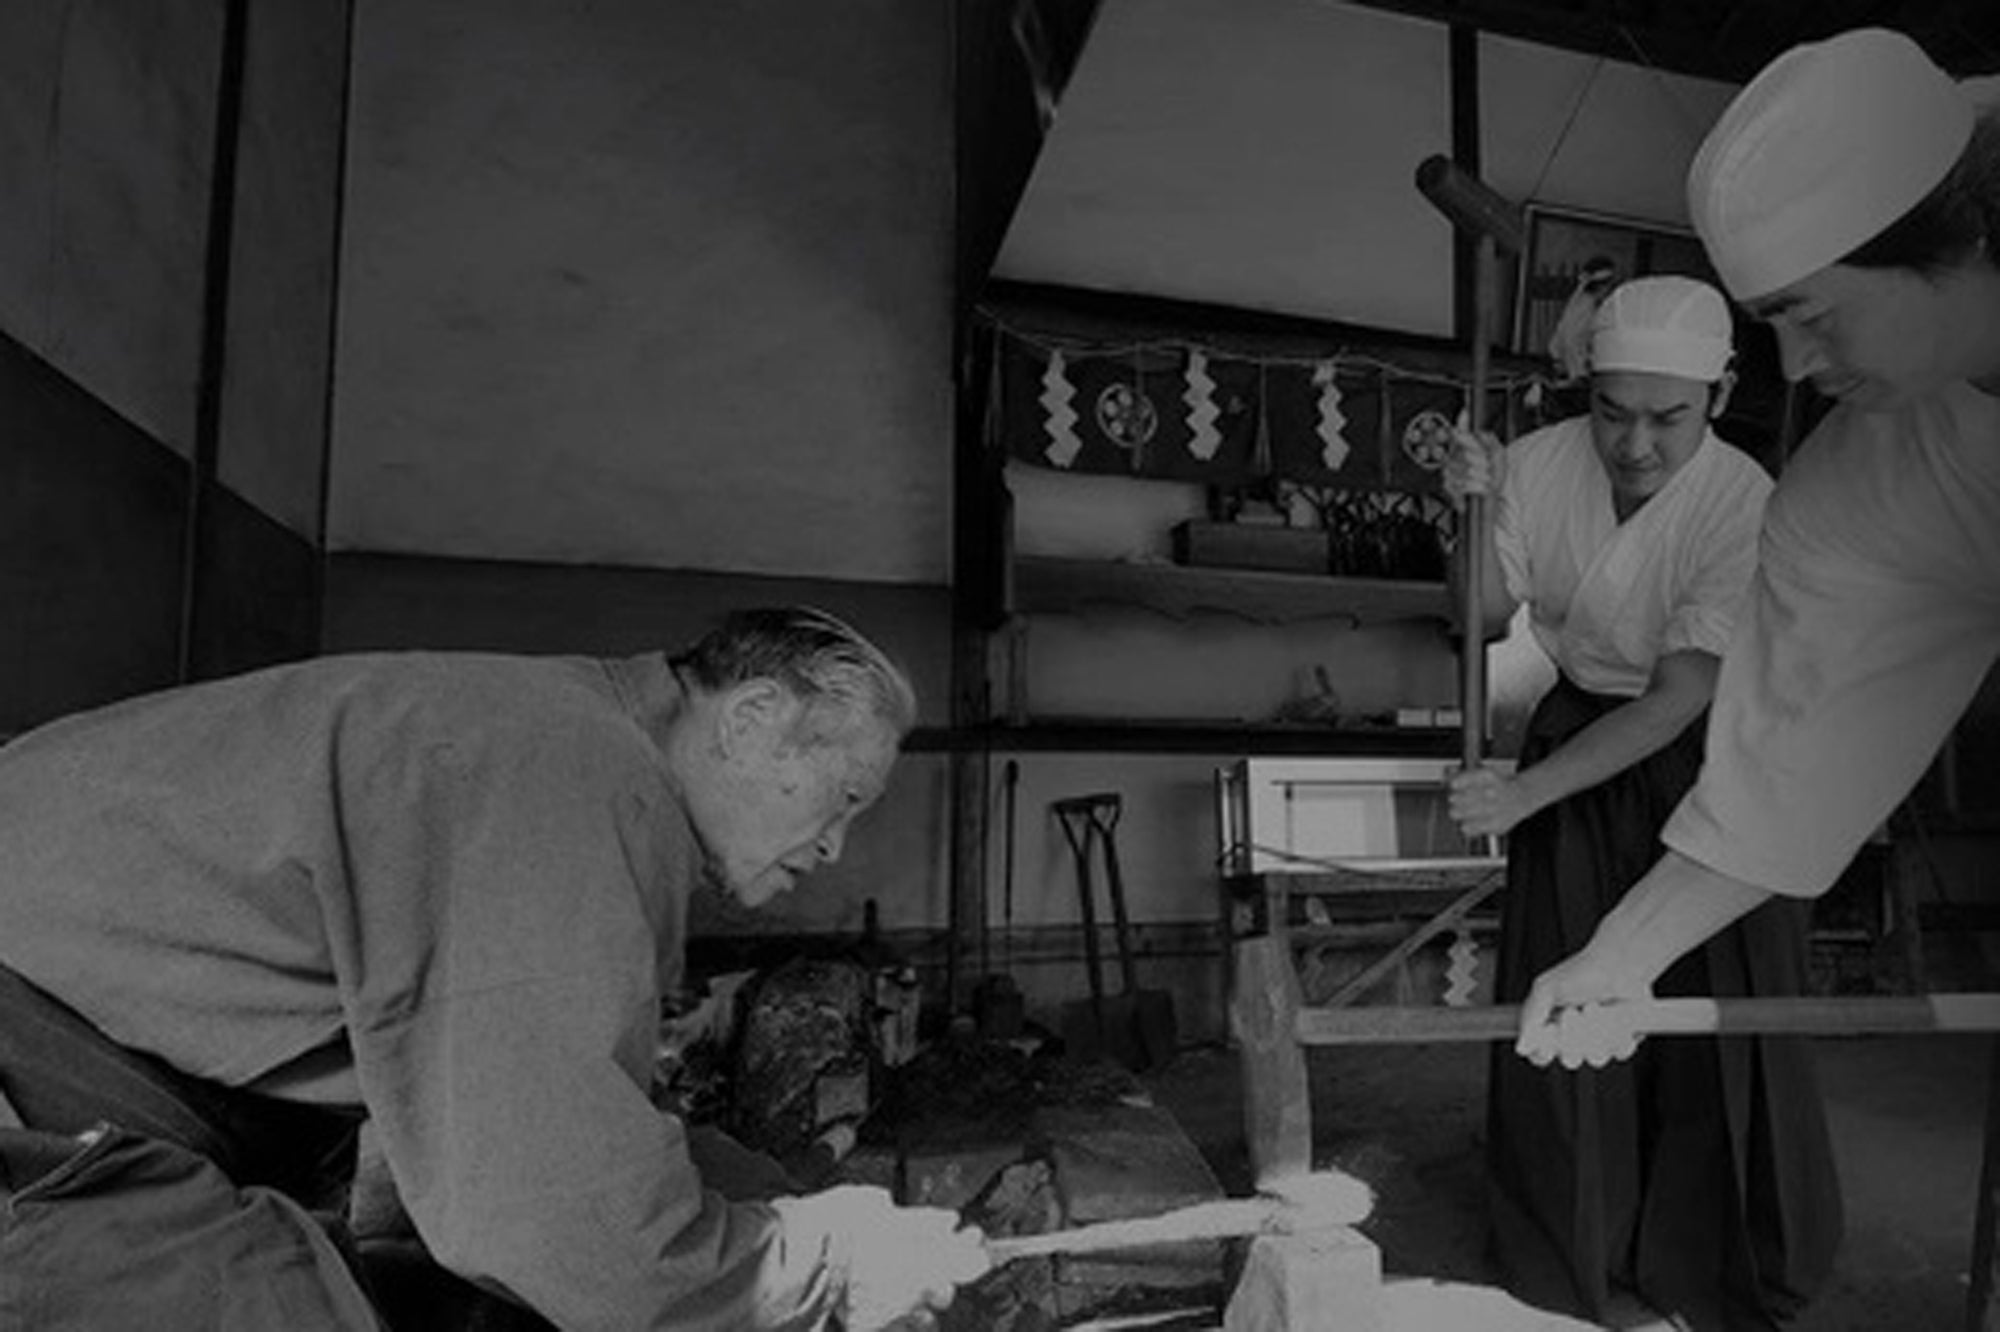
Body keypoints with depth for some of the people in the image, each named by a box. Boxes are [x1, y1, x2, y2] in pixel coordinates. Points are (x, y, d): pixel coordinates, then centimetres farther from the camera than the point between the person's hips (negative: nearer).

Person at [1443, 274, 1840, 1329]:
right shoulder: (1539, 462, -14)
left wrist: (1527, 792, -30)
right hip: (1574, 738, 2)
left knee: (1715, 1019, 3)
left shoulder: (1747, 506, -21)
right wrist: (1475, 516, -24)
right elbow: (1488, 621, -6)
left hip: (1699, 756, -2)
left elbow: (1679, 696, -24)